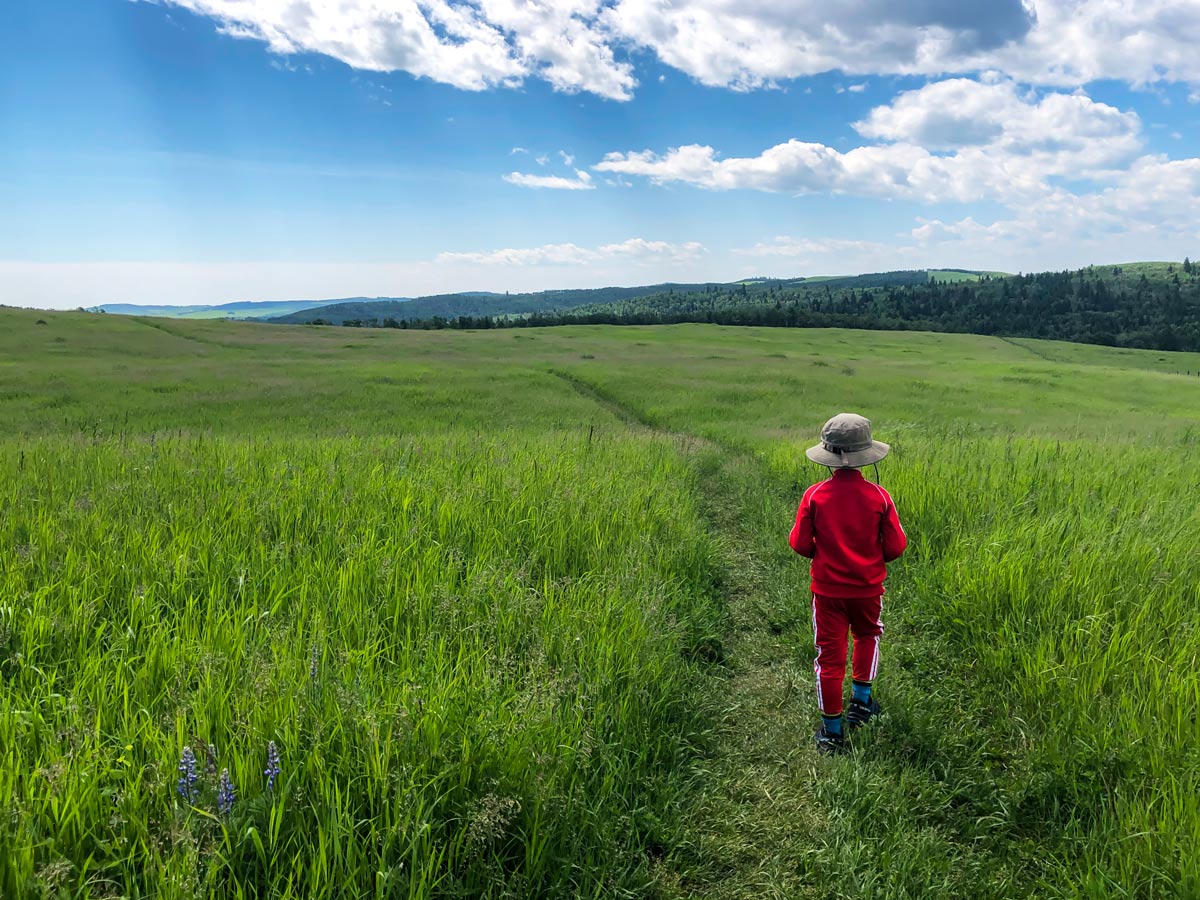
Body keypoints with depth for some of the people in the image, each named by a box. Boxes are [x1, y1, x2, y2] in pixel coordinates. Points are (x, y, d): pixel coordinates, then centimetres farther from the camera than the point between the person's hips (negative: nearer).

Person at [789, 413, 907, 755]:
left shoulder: (814, 495, -14)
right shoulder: (879, 496, -13)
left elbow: (799, 543, -9)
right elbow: (896, 547, -7)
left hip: (827, 588, -1)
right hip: (868, 586, 1)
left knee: (830, 654, 8)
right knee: (868, 635, 30)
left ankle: (832, 730, 15)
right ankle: (861, 700, 30)